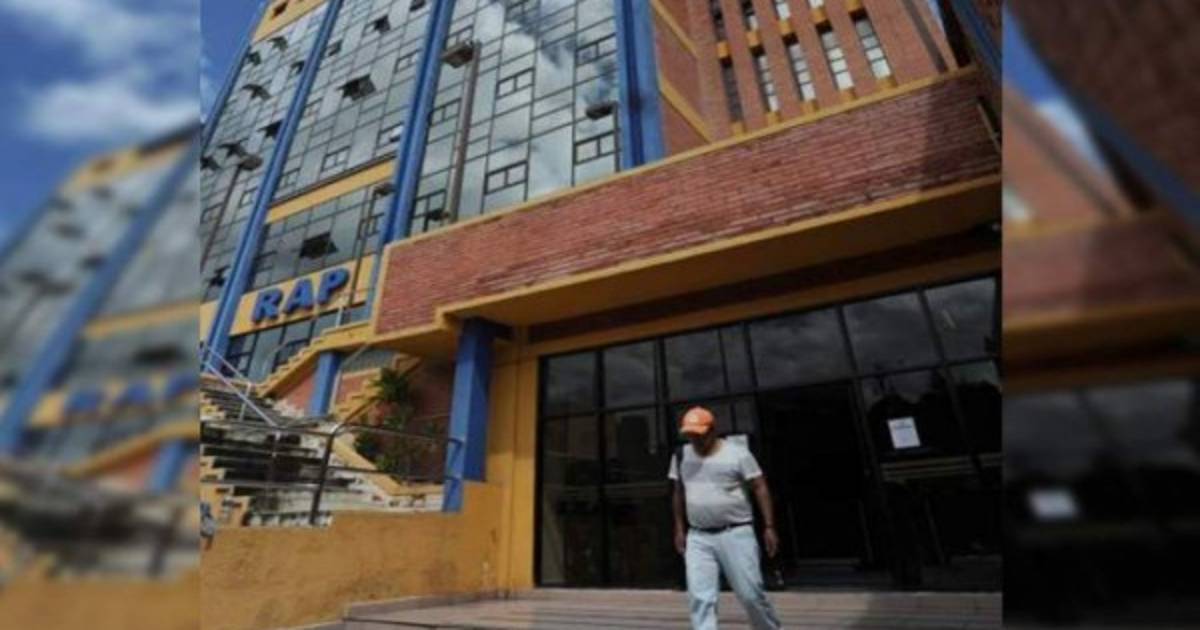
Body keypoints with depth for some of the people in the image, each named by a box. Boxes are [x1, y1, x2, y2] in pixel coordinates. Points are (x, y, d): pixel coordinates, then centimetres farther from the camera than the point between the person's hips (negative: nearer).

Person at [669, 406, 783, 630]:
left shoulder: (737, 452, -8)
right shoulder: (681, 456, 4)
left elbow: (760, 488, -5)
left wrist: (769, 527, -9)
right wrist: (679, 529, 11)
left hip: (736, 533, -3)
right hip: (698, 537, 3)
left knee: (750, 594, 4)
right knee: (700, 597, -4)